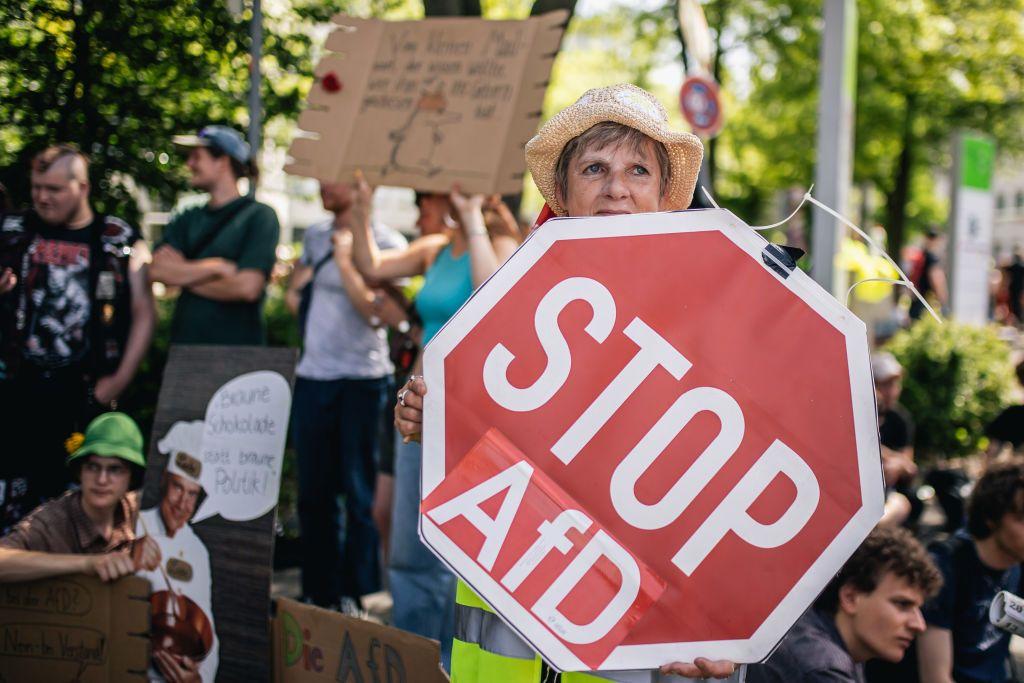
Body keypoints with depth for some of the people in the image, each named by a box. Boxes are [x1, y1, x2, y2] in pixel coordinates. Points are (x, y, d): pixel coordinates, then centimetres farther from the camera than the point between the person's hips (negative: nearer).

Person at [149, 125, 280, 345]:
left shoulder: (259, 216, -1)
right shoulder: (187, 219, 15)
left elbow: (247, 287, -13)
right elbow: (158, 270, 0)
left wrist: (184, 276, -2)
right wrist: (217, 267, -10)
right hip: (184, 342, 5)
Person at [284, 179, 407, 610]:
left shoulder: (385, 243, -6)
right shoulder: (315, 236, 13)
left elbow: (374, 311, -16)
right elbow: (297, 283, 31)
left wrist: (344, 257, -14)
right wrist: (295, 288, 10)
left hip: (361, 380, -6)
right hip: (312, 378, 6)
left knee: (360, 494, -1)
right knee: (313, 494, 11)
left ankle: (356, 597, 6)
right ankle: (318, 595, 22)